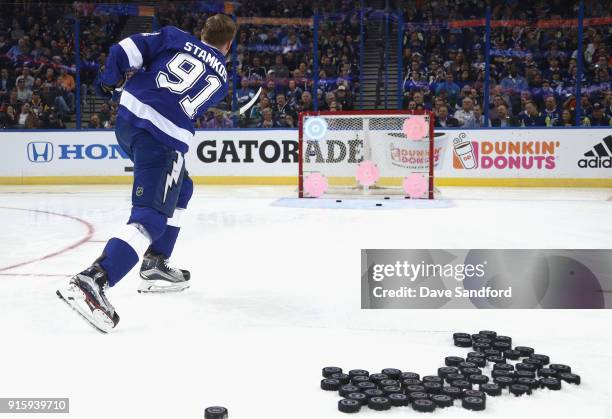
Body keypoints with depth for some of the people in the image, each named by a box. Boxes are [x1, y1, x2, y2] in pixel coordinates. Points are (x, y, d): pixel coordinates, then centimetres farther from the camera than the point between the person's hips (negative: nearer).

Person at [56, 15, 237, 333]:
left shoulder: (175, 38, 15)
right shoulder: (221, 78, 14)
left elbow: (126, 50, 3)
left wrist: (109, 81, 18)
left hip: (128, 117, 6)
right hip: (165, 138, -6)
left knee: (180, 189, 25)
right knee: (151, 217, -11)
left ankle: (155, 266, 27)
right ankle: (90, 282, -30)